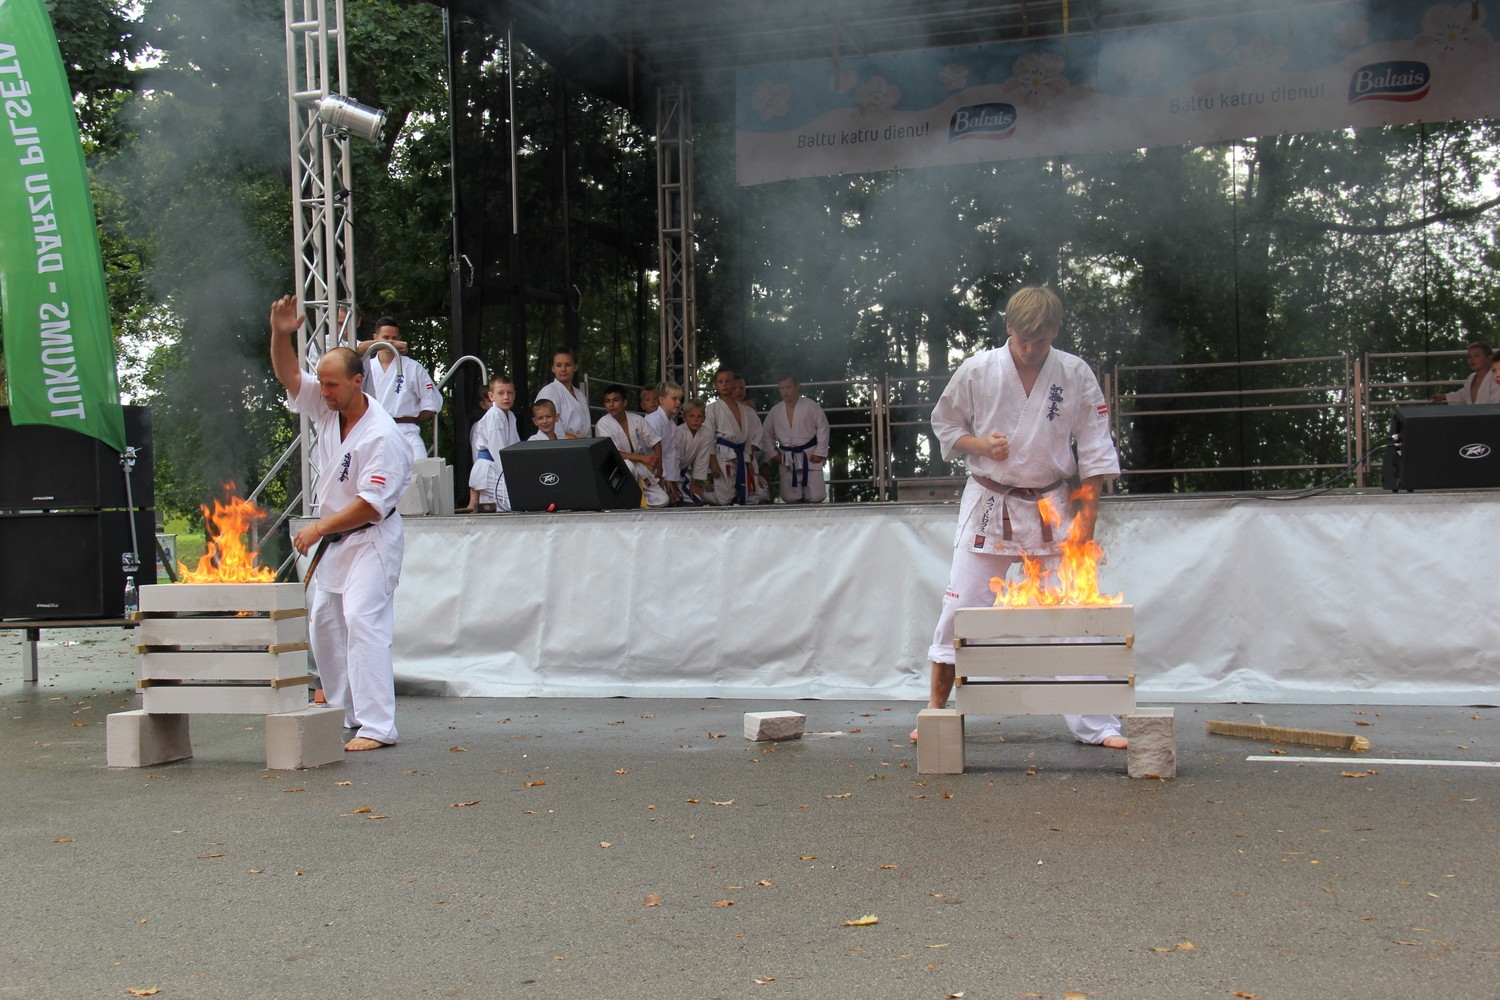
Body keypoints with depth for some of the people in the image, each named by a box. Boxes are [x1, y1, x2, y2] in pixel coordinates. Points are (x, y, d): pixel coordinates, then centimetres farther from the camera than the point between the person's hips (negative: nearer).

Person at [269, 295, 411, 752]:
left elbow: (372, 504, -23)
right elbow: (288, 375, 7)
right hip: (332, 540, 9)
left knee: (363, 621, -17)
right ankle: (345, 714, 22)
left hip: (370, 541, -9)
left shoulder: (382, 436, -22)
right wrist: (281, 334, -12)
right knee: (323, 624, 12)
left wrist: (319, 528, -20)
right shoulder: (326, 408, 2)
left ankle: (377, 726, -18)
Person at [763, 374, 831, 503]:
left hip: (809, 456, -3)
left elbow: (823, 428, -5)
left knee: (814, 497, -7)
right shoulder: (775, 411, 6)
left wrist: (820, 452, -10)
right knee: (790, 499, 5)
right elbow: (768, 433, 15)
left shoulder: (810, 406, -5)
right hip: (787, 459, 3)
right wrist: (772, 454, 7)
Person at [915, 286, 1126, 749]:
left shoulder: (1075, 375, -4)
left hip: (1048, 507, 1)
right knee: (962, 606, -1)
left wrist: (1087, 521, -6)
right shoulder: (976, 371, -5)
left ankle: (1096, 723, 7)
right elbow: (944, 424, 8)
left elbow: (1095, 450, -1)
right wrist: (980, 444, -13)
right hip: (987, 505, 0)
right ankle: (936, 708, 13)